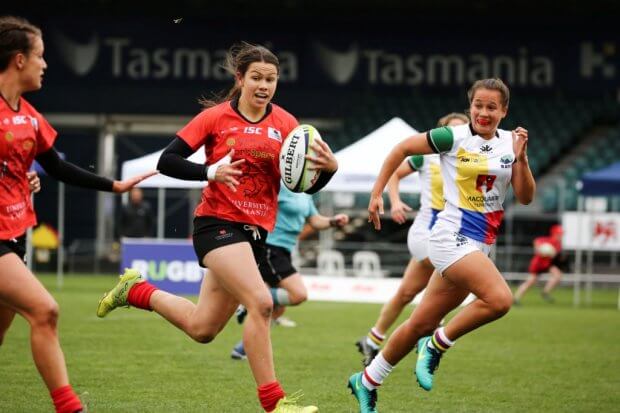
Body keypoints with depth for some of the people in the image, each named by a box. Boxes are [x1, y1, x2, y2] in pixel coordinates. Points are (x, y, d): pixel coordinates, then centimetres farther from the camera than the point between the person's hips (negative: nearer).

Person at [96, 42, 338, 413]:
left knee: (202, 329, 10)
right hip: (218, 224, -5)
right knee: (261, 302, -25)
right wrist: (210, 172, -22)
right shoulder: (216, 117, -5)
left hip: (257, 231, 5)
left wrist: (329, 167, -19)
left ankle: (136, 291, 34)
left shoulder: (285, 124, 4)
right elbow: (166, 161, -6)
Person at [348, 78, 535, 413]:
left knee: (422, 324, 9)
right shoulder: (453, 138, -7)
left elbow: (525, 197, 3)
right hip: (452, 236, -6)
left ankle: (367, 382, 24)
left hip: (479, 246, 6)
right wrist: (377, 193, 2)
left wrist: (520, 158, -12)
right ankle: (437, 345, -8)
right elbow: (402, 149, 3)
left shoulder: (509, 143, 8)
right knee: (499, 299, -28)